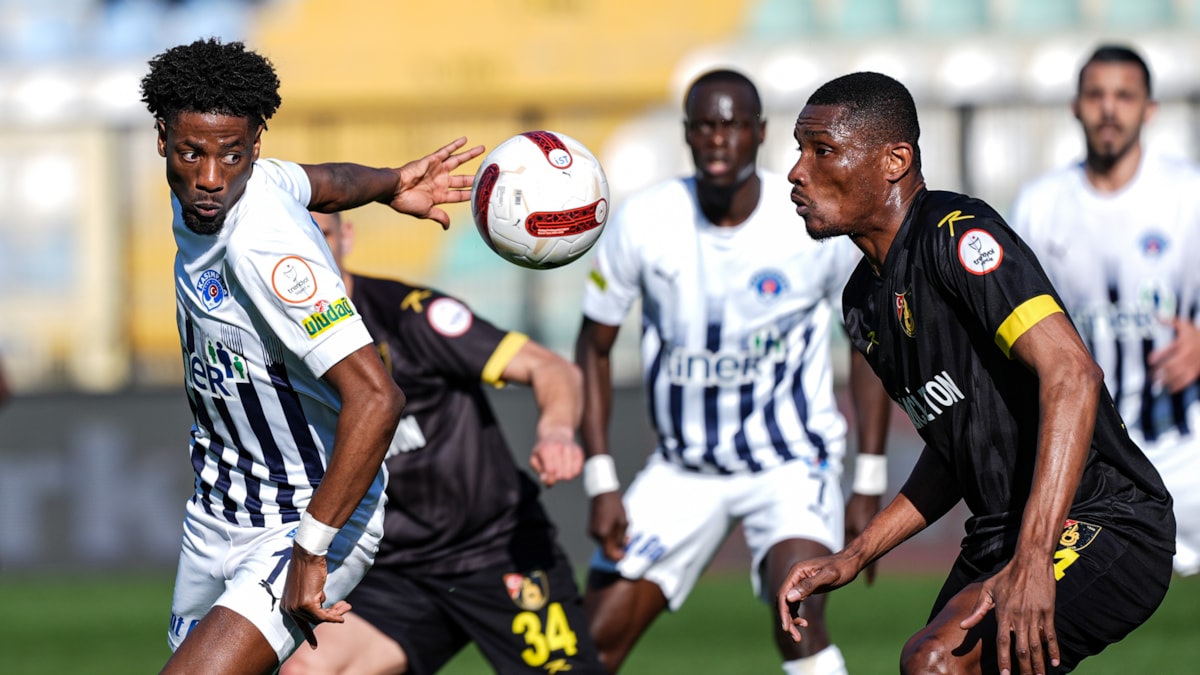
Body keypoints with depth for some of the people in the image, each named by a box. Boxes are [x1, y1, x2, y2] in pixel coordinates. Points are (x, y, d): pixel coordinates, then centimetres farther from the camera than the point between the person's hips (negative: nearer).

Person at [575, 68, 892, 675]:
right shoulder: (642, 222, -11)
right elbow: (594, 349, 2)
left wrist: (870, 484, -3)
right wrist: (600, 483, -4)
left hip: (793, 461, -3)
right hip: (683, 467, 3)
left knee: (798, 618, -29)